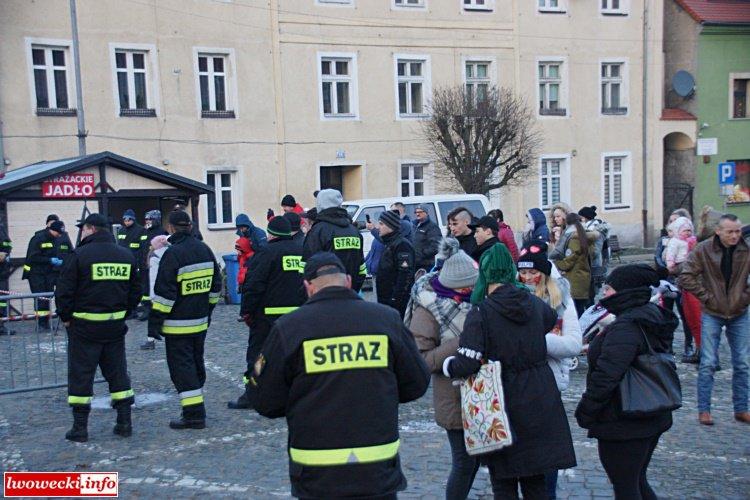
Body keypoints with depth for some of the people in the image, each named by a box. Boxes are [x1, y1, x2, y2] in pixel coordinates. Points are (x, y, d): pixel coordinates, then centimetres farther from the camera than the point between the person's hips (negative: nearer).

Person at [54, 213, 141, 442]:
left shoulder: (80, 254, -10)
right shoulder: (126, 256, 6)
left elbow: (64, 291, -11)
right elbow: (135, 292, 10)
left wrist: (66, 318, 2)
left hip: (84, 325, -4)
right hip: (115, 325, 4)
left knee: (80, 374, 6)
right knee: (117, 372, 13)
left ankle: (80, 427, 10)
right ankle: (124, 422, 14)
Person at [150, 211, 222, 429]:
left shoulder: (173, 253, -16)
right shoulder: (205, 249, 8)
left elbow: (164, 292, -18)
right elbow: (215, 285, 15)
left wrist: (156, 320, -10)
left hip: (178, 323, -7)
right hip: (200, 321, 7)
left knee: (181, 366, -2)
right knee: (196, 363, 18)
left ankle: (193, 414, -4)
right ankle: (195, 406, 27)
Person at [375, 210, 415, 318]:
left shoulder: (402, 244, -15)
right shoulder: (389, 243, 17)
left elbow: (405, 274, -22)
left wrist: (397, 298, -24)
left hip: (396, 300, -10)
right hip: (385, 299, 10)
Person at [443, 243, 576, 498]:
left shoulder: (480, 312, -16)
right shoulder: (534, 303, 1)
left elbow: (468, 363, -23)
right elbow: (552, 319, 24)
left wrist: (447, 365, -4)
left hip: (504, 403, -5)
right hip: (540, 400, 5)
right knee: (535, 479, 18)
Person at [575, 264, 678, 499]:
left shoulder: (625, 328, -24)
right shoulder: (652, 317, 7)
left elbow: (605, 377, -27)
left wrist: (585, 412, -14)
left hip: (623, 425, -10)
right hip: (653, 418, 10)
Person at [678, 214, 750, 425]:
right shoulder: (703, 250, -12)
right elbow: (686, 277, -10)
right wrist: (706, 296, -14)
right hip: (712, 314, -2)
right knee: (708, 364, -1)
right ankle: (703, 409, 9)